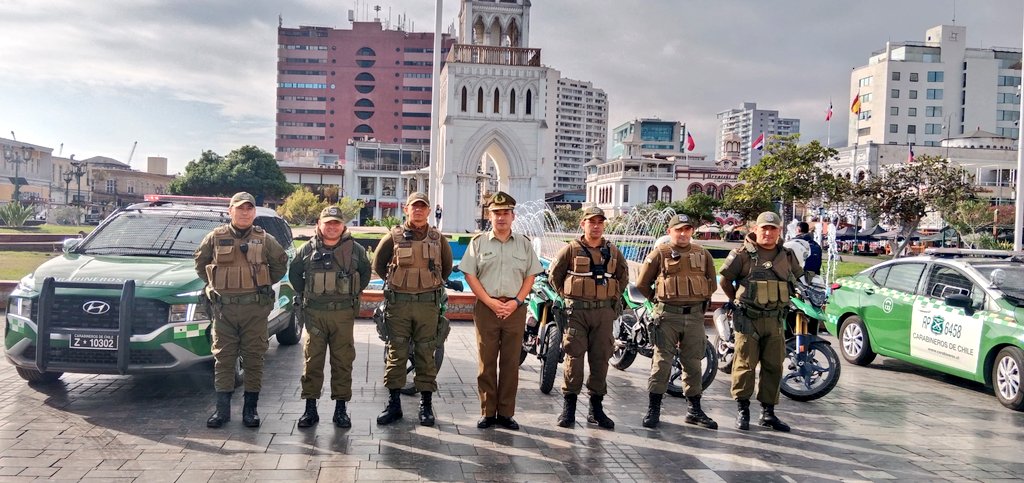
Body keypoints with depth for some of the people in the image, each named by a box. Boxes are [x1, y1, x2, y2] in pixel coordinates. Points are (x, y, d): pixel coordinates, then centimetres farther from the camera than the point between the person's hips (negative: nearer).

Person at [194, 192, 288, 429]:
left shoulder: (265, 240, 4)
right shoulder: (215, 237, 5)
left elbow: (280, 264, 15)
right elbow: (200, 263, 17)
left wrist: (263, 283, 8)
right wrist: (213, 284, 10)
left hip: (255, 307, 0)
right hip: (224, 307, 0)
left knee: (253, 358, 3)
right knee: (223, 357, 3)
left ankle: (250, 408, 12)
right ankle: (222, 408, 11)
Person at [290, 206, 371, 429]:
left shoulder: (355, 250, 3)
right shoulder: (307, 249, 3)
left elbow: (365, 272, 18)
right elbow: (294, 273, 18)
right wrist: (304, 293, 11)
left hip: (343, 312, 0)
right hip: (314, 312, 0)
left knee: (343, 361, 3)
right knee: (312, 360, 3)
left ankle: (341, 408, 12)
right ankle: (310, 408, 11)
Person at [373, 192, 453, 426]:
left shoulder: (438, 238, 7)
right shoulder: (394, 237, 3)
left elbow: (447, 266, 21)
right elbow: (378, 264, 16)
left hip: (428, 304, 1)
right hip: (398, 303, -1)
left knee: (426, 354, 4)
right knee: (396, 353, 2)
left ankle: (426, 404, 13)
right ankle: (393, 403, 11)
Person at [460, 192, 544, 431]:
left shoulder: (524, 243, 10)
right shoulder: (479, 242, 6)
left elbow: (530, 275, 9)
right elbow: (470, 274, 1)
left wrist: (516, 302, -5)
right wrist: (490, 302, -9)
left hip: (515, 309, 1)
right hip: (486, 307, -1)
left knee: (510, 362, 3)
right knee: (486, 361, 1)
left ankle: (506, 413, 11)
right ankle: (487, 412, 10)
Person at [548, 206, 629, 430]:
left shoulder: (613, 251, 9)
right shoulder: (571, 249, 0)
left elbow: (623, 276, 24)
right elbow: (554, 275, 8)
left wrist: (615, 297, 15)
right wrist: (567, 297, 6)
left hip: (604, 312, 3)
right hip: (577, 311, -3)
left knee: (600, 359, 6)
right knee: (574, 357, -5)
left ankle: (596, 408, 16)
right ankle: (569, 407, 5)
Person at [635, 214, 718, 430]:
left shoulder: (702, 254, 10)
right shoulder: (659, 253, 0)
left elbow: (712, 284, 21)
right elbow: (642, 284, 6)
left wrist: (700, 300, 14)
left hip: (695, 315, 3)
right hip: (667, 315, -3)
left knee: (693, 363, 10)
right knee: (662, 362, -3)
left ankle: (694, 410, 19)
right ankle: (653, 409, 3)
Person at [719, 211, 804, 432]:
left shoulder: (787, 256, 9)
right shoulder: (742, 254, -6)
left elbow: (798, 278, 25)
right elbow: (725, 279, 3)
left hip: (775, 320, 5)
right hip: (748, 319, -5)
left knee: (774, 366, 8)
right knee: (745, 364, -3)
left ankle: (768, 412, 18)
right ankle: (742, 410, 9)